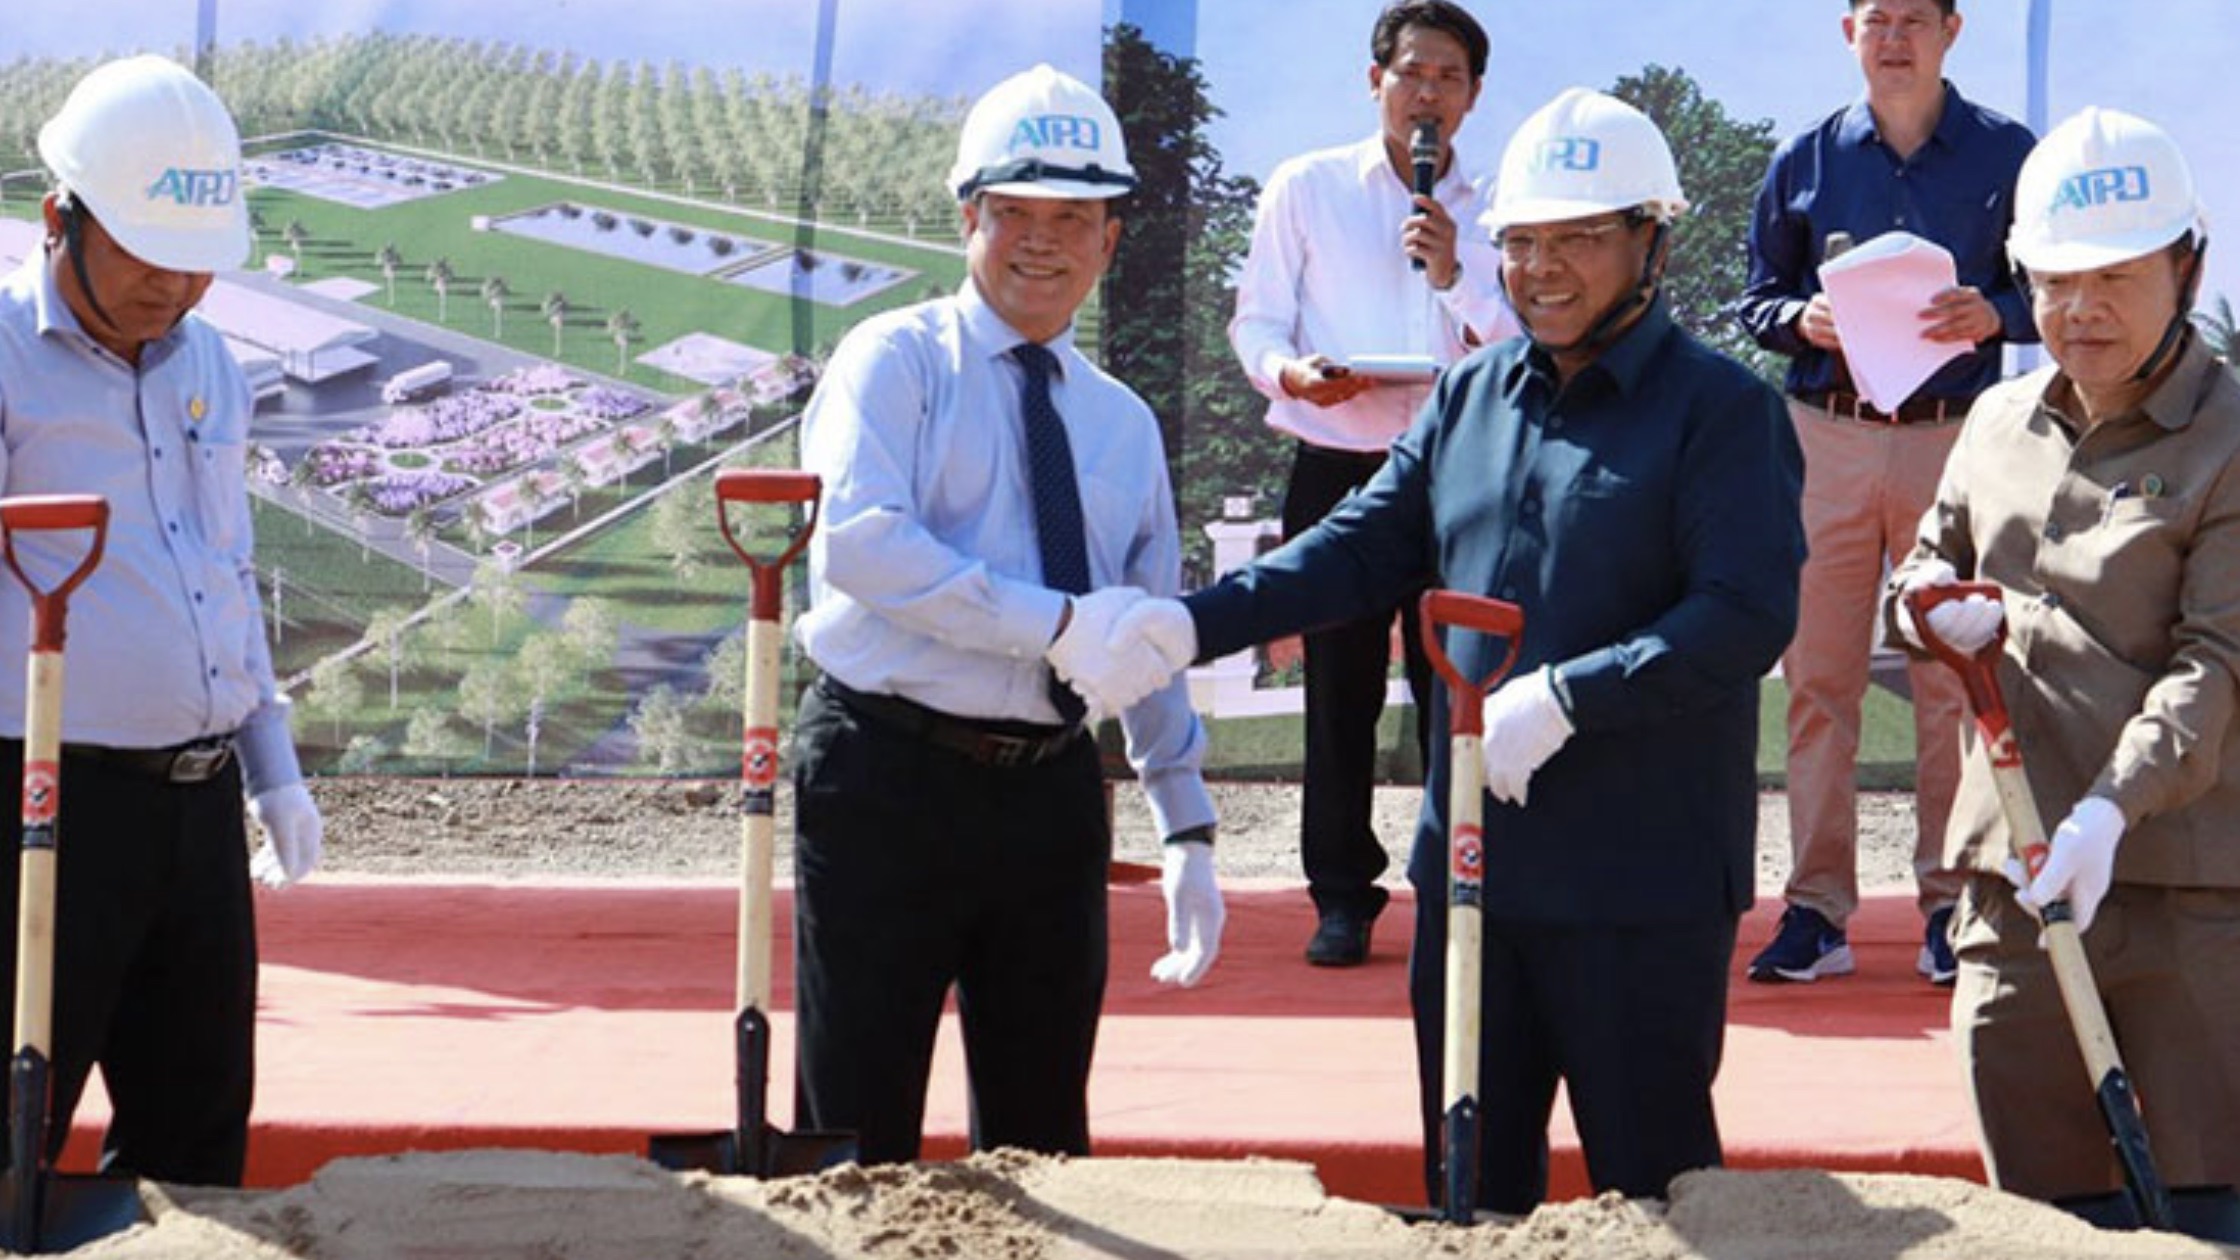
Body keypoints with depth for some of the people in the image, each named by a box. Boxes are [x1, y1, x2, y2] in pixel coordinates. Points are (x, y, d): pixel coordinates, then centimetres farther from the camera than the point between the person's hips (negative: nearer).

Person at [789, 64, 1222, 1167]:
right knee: (860, 1134, -3)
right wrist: (1056, 623, -21)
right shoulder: (898, 360, -1)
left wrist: (1187, 826, 14)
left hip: (1051, 789, 5)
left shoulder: (1122, 424, 16)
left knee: (1041, 1135, 11)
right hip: (887, 779, -5)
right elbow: (857, 540, -18)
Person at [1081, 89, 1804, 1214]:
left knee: (1650, 1180, 2)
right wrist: (1193, 624, -4)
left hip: (1641, 884, -6)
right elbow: (1363, 550, 10)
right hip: (1469, 865, 6)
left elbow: (1747, 616, -17)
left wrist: (1560, 698, -23)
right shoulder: (1469, 399, 12)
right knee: (1469, 1180, 14)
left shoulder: (1720, 409, -7)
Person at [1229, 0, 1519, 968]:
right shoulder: (1307, 189, 7)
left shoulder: (1493, 212, 10)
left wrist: (1455, 274, -11)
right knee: (1339, 694, 0)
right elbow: (1256, 321, 6)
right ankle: (1341, 897, 9)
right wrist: (1291, 373, -15)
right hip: (1336, 473, -1)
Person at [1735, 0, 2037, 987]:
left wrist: (1994, 314, -13)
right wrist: (1803, 319, -7)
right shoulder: (1804, 161, 11)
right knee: (1817, 675, 0)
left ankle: (1951, 904, 4)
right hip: (1826, 434, 2)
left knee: (1955, 679, -3)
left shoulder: (2006, 156, 5)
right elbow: (1756, 298, 15)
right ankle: (1816, 909, 4)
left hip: (1956, 436, -2)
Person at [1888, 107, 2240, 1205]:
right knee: (2036, 1204, 11)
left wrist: (2112, 809, -26)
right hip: (2011, 872, 6)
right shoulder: (1999, 424, 14)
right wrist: (1944, 610, 2)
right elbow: (1923, 568, 27)